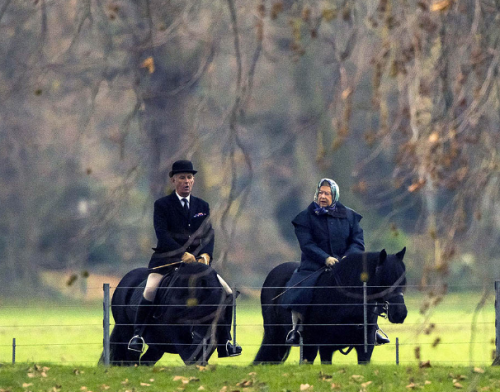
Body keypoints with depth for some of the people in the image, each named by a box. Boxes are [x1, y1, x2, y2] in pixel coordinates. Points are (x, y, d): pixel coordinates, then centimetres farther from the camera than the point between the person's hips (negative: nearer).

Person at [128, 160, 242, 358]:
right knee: (150, 291, -29)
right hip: (166, 260, -4)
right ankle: (137, 334, -15)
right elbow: (162, 234, -12)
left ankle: (224, 344, 2)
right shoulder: (162, 205, 1)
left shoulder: (202, 206, 14)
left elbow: (208, 234, 5)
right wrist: (183, 254, -24)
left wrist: (205, 254, -16)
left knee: (227, 292, -6)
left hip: (197, 261, 4)